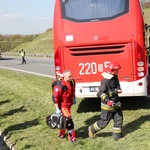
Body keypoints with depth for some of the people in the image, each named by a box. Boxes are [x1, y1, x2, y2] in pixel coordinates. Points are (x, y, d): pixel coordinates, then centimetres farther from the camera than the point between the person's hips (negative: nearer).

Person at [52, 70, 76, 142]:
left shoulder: (72, 82, -6)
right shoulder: (60, 86, -30)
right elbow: (55, 97, -25)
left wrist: (74, 98, 19)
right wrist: (57, 109, -25)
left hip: (69, 105, 8)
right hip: (63, 105, -8)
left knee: (64, 120, 21)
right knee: (68, 120, -11)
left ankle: (61, 133, 40)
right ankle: (72, 137, 1)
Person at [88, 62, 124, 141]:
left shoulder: (115, 77, 3)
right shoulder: (105, 81, -24)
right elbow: (100, 93, -29)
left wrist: (118, 90, -1)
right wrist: (107, 101, -40)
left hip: (116, 103, 8)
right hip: (107, 105, -8)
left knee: (119, 118, 8)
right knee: (104, 121, 2)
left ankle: (117, 135, 21)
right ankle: (92, 129, 24)